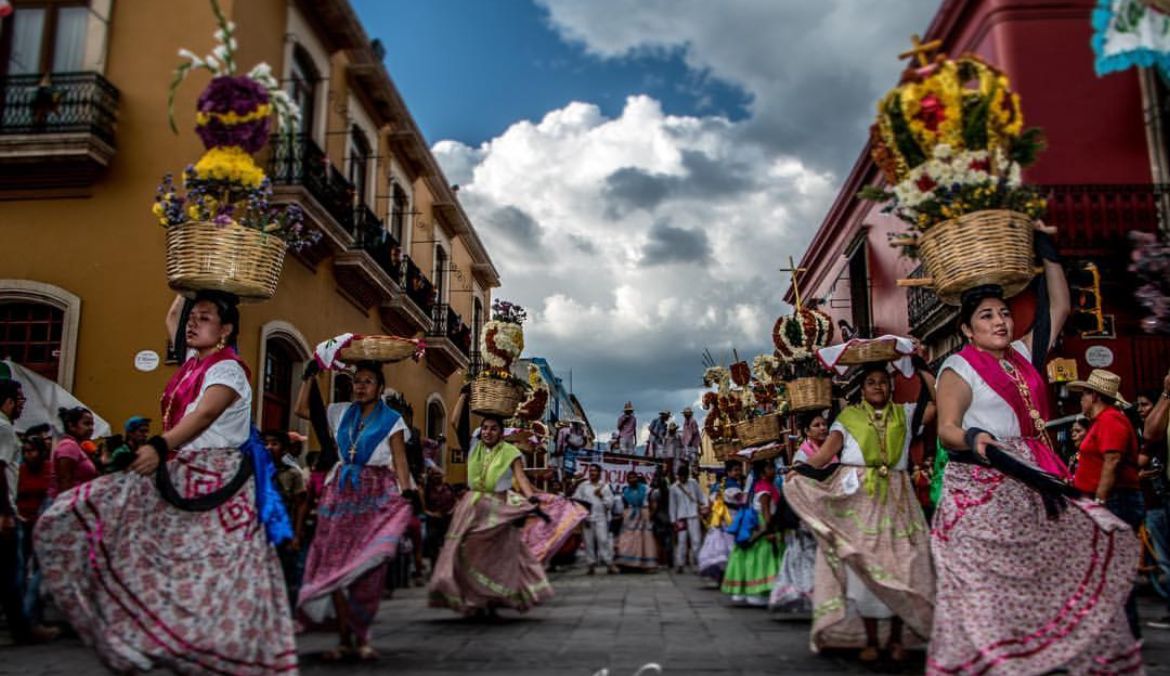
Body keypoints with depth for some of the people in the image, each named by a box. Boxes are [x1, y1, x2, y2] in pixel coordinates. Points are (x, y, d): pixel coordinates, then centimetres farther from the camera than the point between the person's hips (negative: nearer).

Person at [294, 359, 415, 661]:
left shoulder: (392, 420, 1)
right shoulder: (341, 412, 13)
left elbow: (400, 462, -5)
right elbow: (302, 409, 18)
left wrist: (406, 496, -18)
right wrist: (309, 376, 13)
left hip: (376, 494, -4)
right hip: (341, 492, 4)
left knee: (367, 568, -5)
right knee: (335, 565, 0)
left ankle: (362, 637, 6)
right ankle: (344, 639, 6)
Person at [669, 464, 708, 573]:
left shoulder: (693, 483, 5)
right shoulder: (674, 487, 3)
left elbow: (701, 495, 7)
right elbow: (672, 505, 7)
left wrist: (705, 504, -11)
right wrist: (673, 520, 4)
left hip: (693, 516, 0)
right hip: (681, 517, 0)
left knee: (696, 540, -5)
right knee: (681, 541, 2)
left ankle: (697, 562, 2)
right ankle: (679, 564, 9)